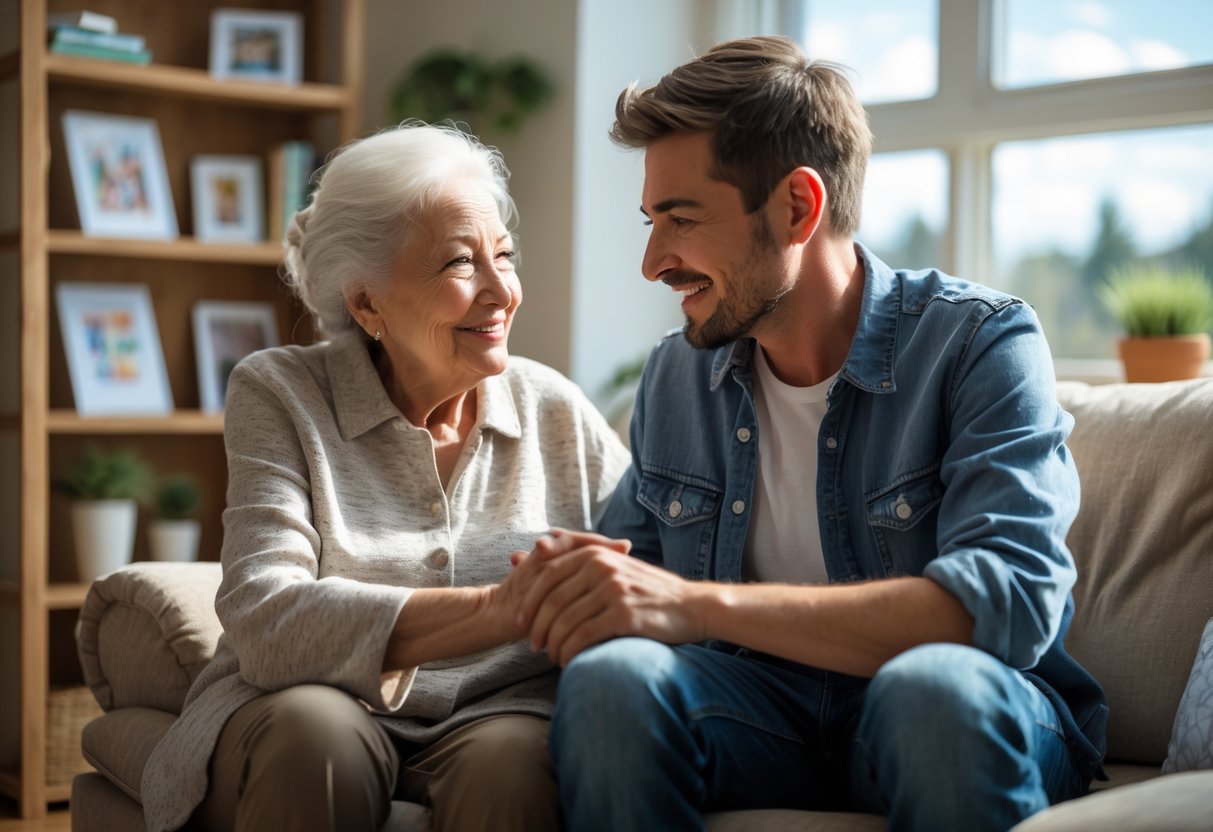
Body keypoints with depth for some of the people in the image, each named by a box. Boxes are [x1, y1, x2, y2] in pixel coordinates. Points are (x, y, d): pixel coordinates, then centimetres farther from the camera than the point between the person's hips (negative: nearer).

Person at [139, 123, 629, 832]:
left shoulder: (557, 411, 7)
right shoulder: (278, 395, -1)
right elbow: (266, 622, -17)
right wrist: (502, 609, -27)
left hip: (500, 712, 0)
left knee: (513, 765, -33)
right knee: (314, 730, -33)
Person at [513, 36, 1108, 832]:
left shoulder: (981, 342, -10)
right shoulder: (674, 376, 8)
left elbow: (1010, 601, -25)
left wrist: (699, 603, -31)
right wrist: (569, 587, -14)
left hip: (965, 725, -2)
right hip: (765, 721, 3)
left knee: (939, 681, -37)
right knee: (610, 677, -28)